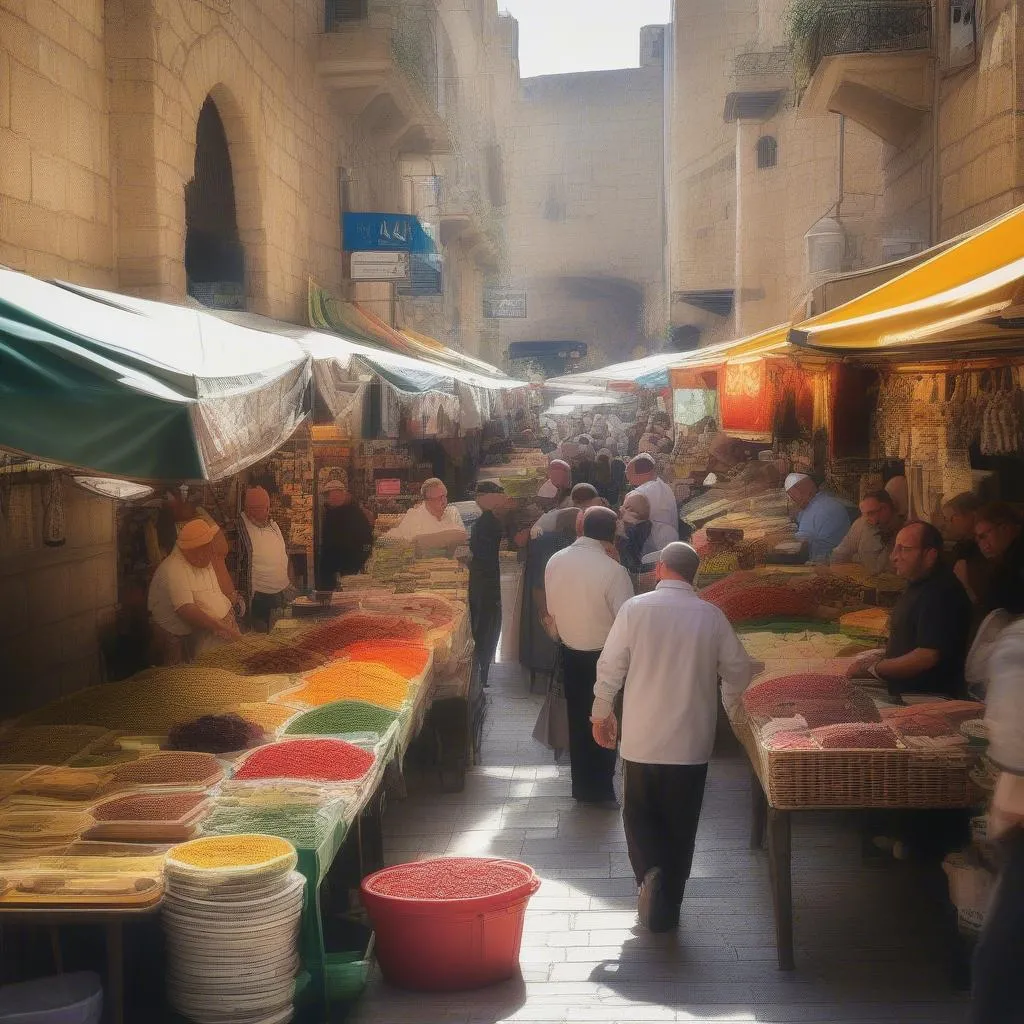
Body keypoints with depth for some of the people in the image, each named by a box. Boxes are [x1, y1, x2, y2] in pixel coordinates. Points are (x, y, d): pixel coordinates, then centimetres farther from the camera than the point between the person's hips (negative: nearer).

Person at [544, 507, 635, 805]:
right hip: (604, 655, -5)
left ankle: (582, 786, 29)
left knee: (577, 717, 18)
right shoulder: (612, 570, -24)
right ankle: (599, 789, 21)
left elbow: (551, 609, 4)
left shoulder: (555, 561, -6)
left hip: (569, 653, 5)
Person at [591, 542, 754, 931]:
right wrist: (727, 702, 25)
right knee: (680, 825, 12)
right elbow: (739, 670, 5)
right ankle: (667, 910, 18)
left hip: (641, 739, -1)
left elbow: (610, 666, -4)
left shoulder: (635, 608, -8)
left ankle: (649, 872, -10)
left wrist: (601, 713, 11)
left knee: (639, 814, 16)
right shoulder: (711, 616, -4)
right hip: (692, 741, 1)